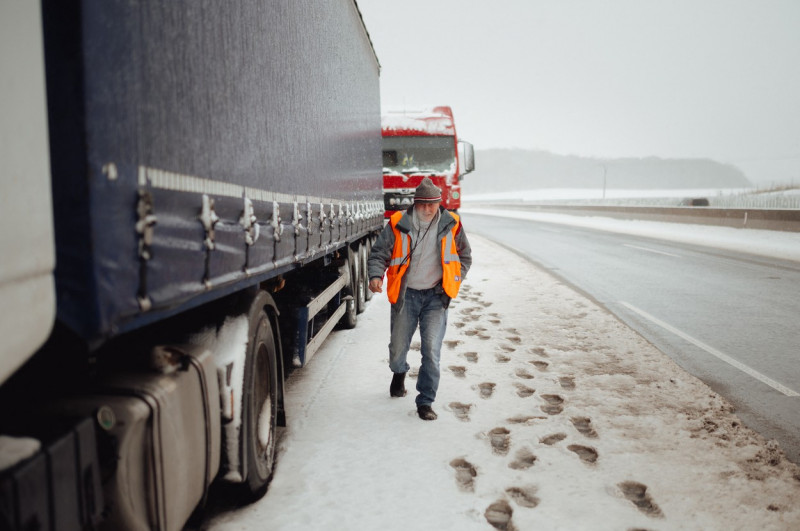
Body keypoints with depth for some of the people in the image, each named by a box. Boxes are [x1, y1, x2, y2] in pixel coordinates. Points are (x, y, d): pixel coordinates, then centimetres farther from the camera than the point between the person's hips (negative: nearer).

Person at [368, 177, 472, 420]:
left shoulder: (451, 225, -2)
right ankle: (399, 372, 49)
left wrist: (454, 279, 1)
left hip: (436, 296, 0)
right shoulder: (398, 224, -8)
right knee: (398, 347, 12)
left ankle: (425, 402, 2)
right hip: (405, 294, 0)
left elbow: (464, 255, 13)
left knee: (431, 349, -11)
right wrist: (376, 275, -18)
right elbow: (379, 252, 0)